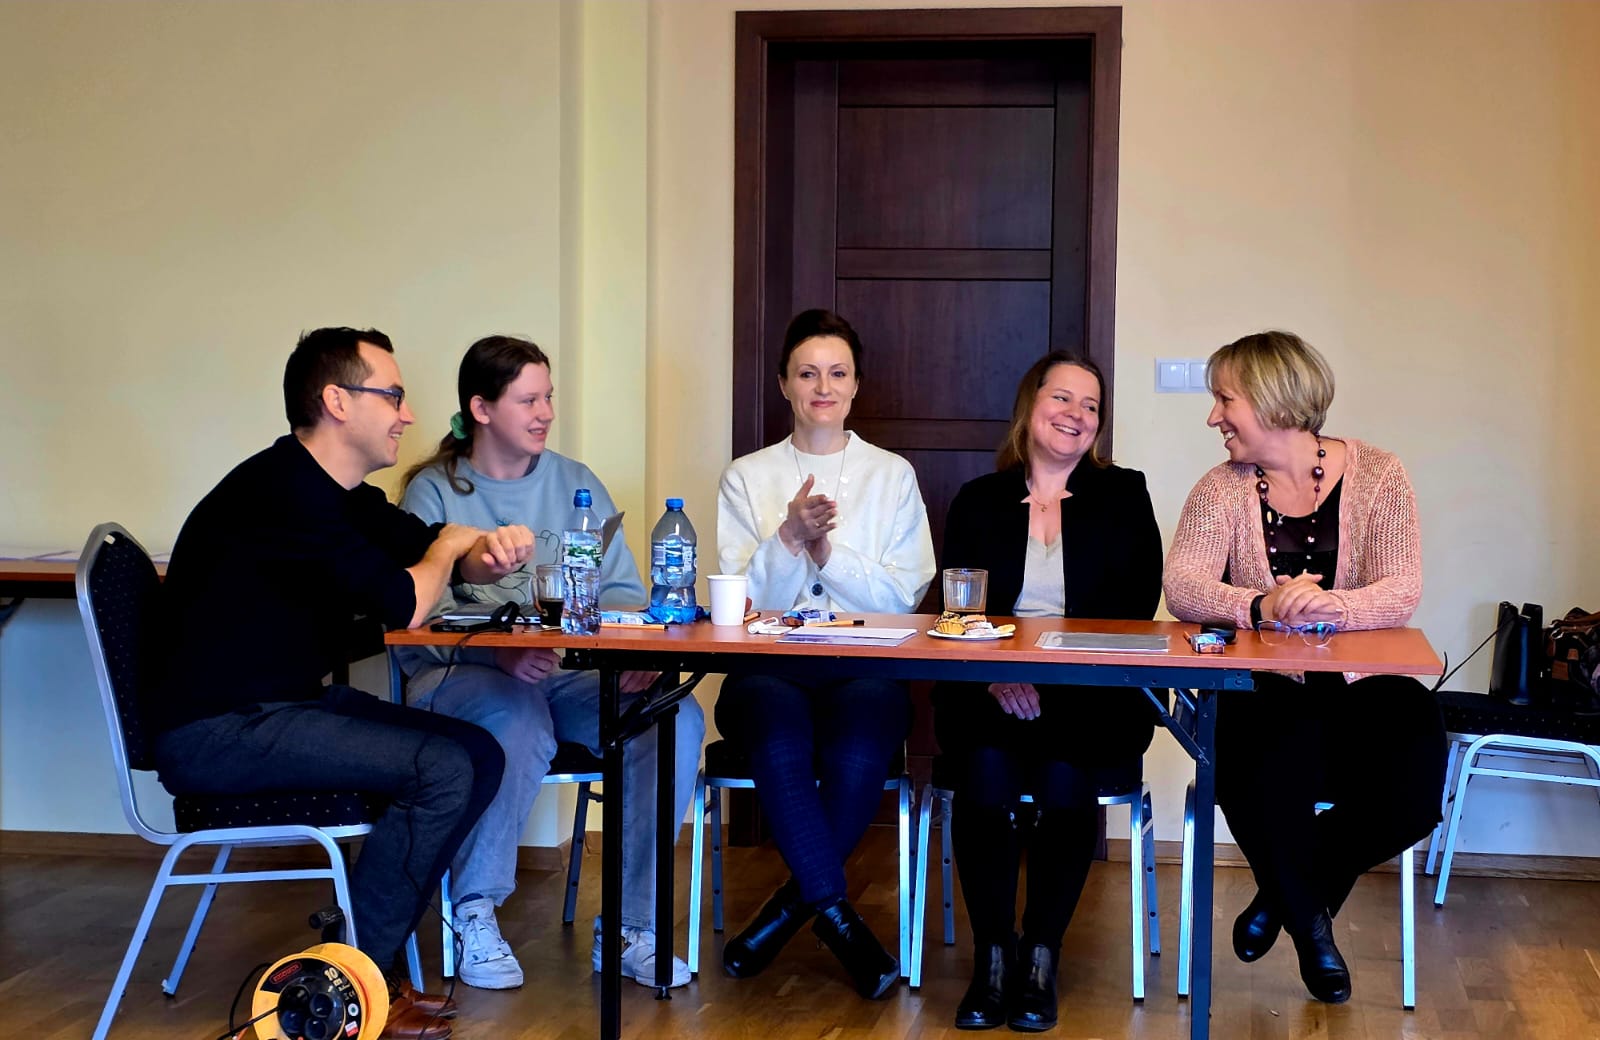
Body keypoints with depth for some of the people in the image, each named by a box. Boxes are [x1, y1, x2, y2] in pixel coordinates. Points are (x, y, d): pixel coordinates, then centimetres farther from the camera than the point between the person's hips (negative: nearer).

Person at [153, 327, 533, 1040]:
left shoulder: (341, 494, 12)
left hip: (291, 703, 10)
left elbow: (440, 555, 19)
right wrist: (451, 544, -1)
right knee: (444, 768, -20)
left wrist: (491, 550, -5)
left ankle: (370, 941, 7)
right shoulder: (283, 489, -20)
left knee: (480, 756, 3)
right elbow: (404, 607, -22)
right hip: (216, 733, -10)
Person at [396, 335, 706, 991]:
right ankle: (475, 913, -16)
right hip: (458, 673, -4)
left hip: (570, 672, 4)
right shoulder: (434, 493, 3)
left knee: (676, 716, -24)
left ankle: (629, 927, -16)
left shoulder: (577, 484, 15)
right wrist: (500, 653, -29)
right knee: (521, 721, -38)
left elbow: (621, 592, 7)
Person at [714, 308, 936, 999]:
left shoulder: (893, 475, 14)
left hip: (867, 670, 0)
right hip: (768, 669, 0)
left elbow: (904, 596, 3)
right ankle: (837, 917, -21)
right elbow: (736, 600, 5)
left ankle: (793, 904, -13)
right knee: (781, 744, -36)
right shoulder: (745, 477, 14)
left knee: (858, 754, -34)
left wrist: (828, 551, -9)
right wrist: (789, 538, -11)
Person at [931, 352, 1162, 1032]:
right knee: (987, 771, -30)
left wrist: (1055, 677, -15)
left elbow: (1137, 607, 1)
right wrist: (995, 675, -18)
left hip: (1091, 698, 0)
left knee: (1065, 778, -31)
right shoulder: (979, 503, 14)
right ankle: (991, 955, -17)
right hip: (988, 693, 1)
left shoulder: (1123, 497, 13)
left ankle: (1042, 956, -16)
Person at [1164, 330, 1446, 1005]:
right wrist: (1261, 606, -31)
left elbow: (1403, 591, -9)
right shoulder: (1223, 488, 4)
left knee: (1414, 782, -27)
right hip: (1258, 692, -1)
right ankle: (1310, 922, 5)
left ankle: (1287, 893, 7)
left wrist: (1337, 605, -30)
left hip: (1358, 688, 1)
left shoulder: (1376, 476, 2)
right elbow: (1182, 588, -11)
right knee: (1271, 773, -33)